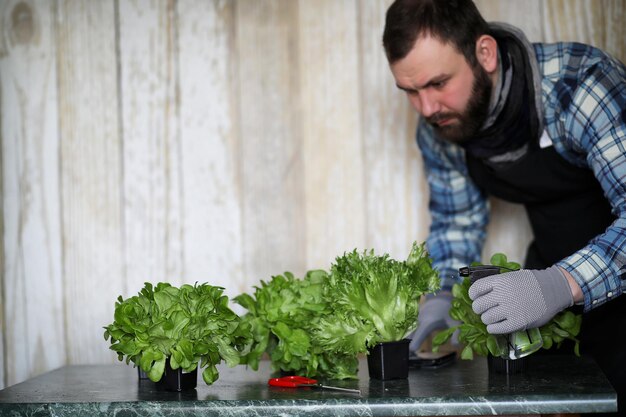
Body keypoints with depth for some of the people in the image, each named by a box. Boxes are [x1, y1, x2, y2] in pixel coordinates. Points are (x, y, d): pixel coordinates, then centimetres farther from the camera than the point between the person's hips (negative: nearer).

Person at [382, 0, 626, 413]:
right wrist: (446, 295, -11)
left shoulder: (580, 84, -28)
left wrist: (562, 285, -49)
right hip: (554, 264, 5)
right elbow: (456, 222, 6)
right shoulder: (438, 127, -8)